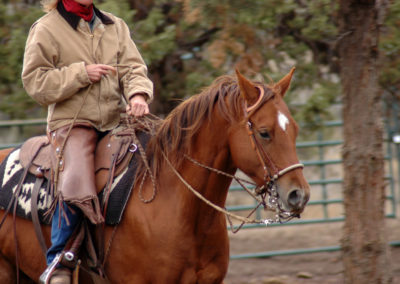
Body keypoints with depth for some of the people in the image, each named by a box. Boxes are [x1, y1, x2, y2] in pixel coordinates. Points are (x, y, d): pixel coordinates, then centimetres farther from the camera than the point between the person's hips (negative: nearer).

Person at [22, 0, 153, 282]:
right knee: (77, 187, -29)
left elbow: (132, 67, 8)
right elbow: (34, 81, -5)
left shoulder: (115, 25, 15)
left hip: (115, 120, 6)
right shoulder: (46, 29, 1)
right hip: (72, 122, -6)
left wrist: (138, 93, -15)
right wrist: (80, 73, -14)